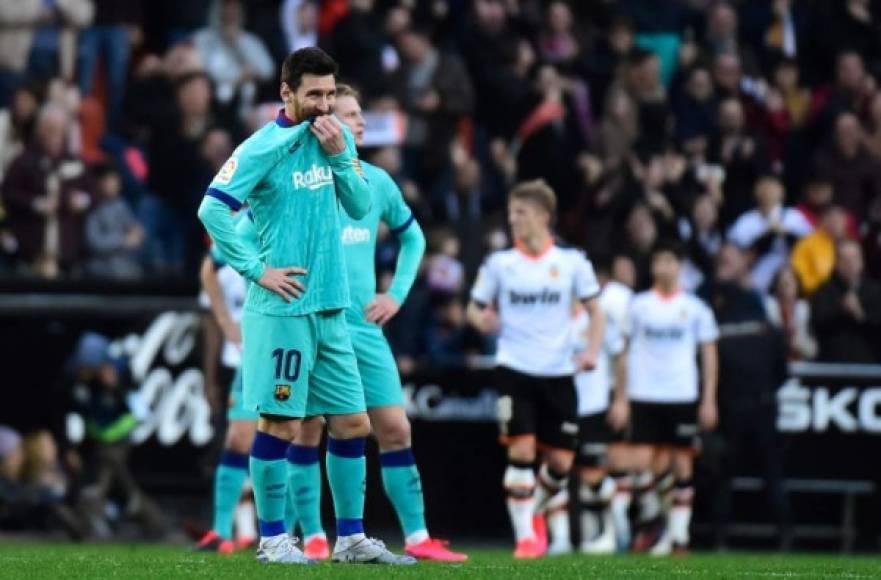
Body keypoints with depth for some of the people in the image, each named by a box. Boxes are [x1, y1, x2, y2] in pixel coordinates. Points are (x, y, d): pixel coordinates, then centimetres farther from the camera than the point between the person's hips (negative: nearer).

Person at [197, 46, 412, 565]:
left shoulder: (338, 137, 9)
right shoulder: (264, 148, -10)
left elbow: (360, 207, 7)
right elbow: (212, 209, -15)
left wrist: (339, 155, -8)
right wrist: (256, 270, -14)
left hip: (331, 308, 7)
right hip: (283, 308, -7)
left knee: (354, 424, 8)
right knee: (281, 425, -3)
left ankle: (351, 538, 16)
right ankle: (272, 538, 6)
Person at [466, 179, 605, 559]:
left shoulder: (572, 262, 1)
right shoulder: (499, 263, 1)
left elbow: (595, 311, 8)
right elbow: (475, 307, 10)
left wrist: (592, 350, -8)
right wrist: (481, 319, -14)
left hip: (558, 373, 1)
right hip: (515, 369, -1)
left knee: (561, 461, 2)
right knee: (522, 449, -15)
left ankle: (534, 510, 32)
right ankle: (525, 534, -5)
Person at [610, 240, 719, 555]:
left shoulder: (695, 308, 5)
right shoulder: (638, 305, 6)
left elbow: (709, 354, 8)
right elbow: (624, 352, 8)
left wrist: (709, 400, 1)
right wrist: (621, 398, 3)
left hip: (683, 397, 0)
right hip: (644, 397, 0)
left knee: (682, 464, 1)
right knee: (643, 463, -8)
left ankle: (679, 533, 5)